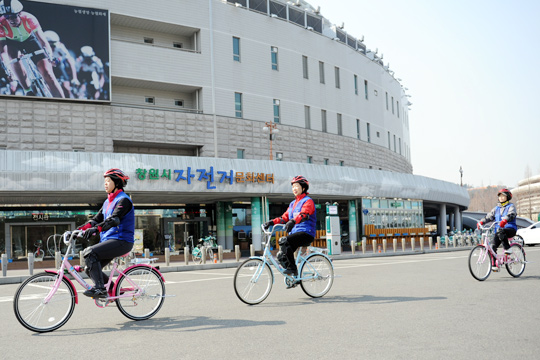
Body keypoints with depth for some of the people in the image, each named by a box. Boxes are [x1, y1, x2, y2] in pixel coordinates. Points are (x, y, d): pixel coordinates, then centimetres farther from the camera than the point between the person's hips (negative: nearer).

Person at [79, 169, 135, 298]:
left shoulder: (124, 200, -10)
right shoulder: (107, 202, 19)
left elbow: (114, 219, -25)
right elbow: (97, 219, 13)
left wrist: (95, 229, -39)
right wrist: (80, 229, -2)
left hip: (121, 241, -9)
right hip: (108, 240, 9)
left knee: (90, 252, -25)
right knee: (90, 269, 4)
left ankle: (100, 289, -22)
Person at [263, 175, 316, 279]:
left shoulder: (308, 201, -3)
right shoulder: (293, 203, 22)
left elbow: (303, 214, -23)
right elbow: (285, 217, 15)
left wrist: (293, 221, -43)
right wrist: (272, 222, -2)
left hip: (306, 233, -8)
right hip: (295, 233, 8)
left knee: (283, 241, -31)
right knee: (281, 255, -5)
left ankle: (292, 269, -20)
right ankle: (295, 277, 12)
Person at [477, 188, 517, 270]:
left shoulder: (511, 206, 3)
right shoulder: (496, 208, 19)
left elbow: (511, 215, -18)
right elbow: (489, 216, 11)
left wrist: (504, 220, -39)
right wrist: (481, 222, -7)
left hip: (510, 229, -5)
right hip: (499, 229, 5)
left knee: (500, 231, -39)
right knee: (493, 246, -11)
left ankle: (507, 248, -23)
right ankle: (494, 265, -4)